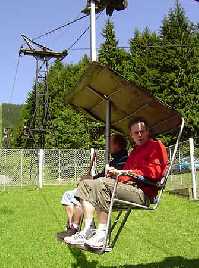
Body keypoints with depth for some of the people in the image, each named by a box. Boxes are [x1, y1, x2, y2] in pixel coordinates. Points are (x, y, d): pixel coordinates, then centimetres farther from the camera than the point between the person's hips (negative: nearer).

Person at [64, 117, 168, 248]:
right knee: (86, 184, -1)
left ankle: (102, 234, -29)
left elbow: (153, 172, -11)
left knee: (101, 184, -31)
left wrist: (123, 172, -10)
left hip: (142, 193, -9)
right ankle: (86, 231, -14)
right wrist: (116, 173, 4)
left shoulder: (156, 146, 3)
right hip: (128, 186, 10)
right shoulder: (136, 150, 30)